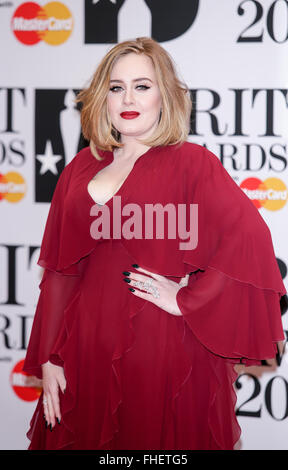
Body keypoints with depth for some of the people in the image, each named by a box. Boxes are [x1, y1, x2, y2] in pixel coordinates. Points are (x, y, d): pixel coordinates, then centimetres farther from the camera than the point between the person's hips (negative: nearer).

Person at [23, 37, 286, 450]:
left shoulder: (191, 163, -4)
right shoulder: (82, 169, 9)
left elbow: (249, 238, -18)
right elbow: (59, 269, 9)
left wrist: (187, 301, -16)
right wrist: (48, 359, 4)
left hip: (164, 351, -4)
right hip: (89, 351, 4)